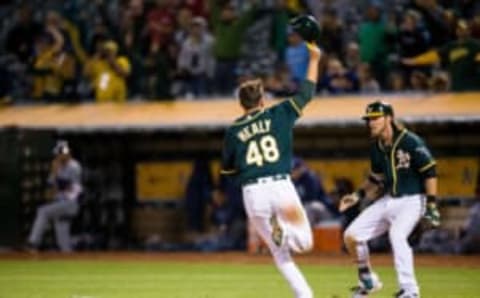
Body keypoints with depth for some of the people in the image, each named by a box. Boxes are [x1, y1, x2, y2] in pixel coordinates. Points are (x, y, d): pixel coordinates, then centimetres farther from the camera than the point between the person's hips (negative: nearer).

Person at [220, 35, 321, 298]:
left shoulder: (233, 131, 8)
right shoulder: (278, 115, 5)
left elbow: (228, 169, 15)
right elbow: (306, 93, 14)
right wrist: (314, 59, 24)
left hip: (252, 193, 2)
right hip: (281, 186, -2)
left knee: (279, 252, 12)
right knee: (304, 241, 6)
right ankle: (286, 231, -28)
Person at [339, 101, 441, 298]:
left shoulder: (410, 142, -15)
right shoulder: (376, 148, 6)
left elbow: (429, 173, -14)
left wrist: (431, 204, -19)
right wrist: (358, 195, 6)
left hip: (411, 200, -8)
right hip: (387, 200, 8)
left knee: (397, 234, -34)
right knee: (351, 235, 2)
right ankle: (368, 281, 21)